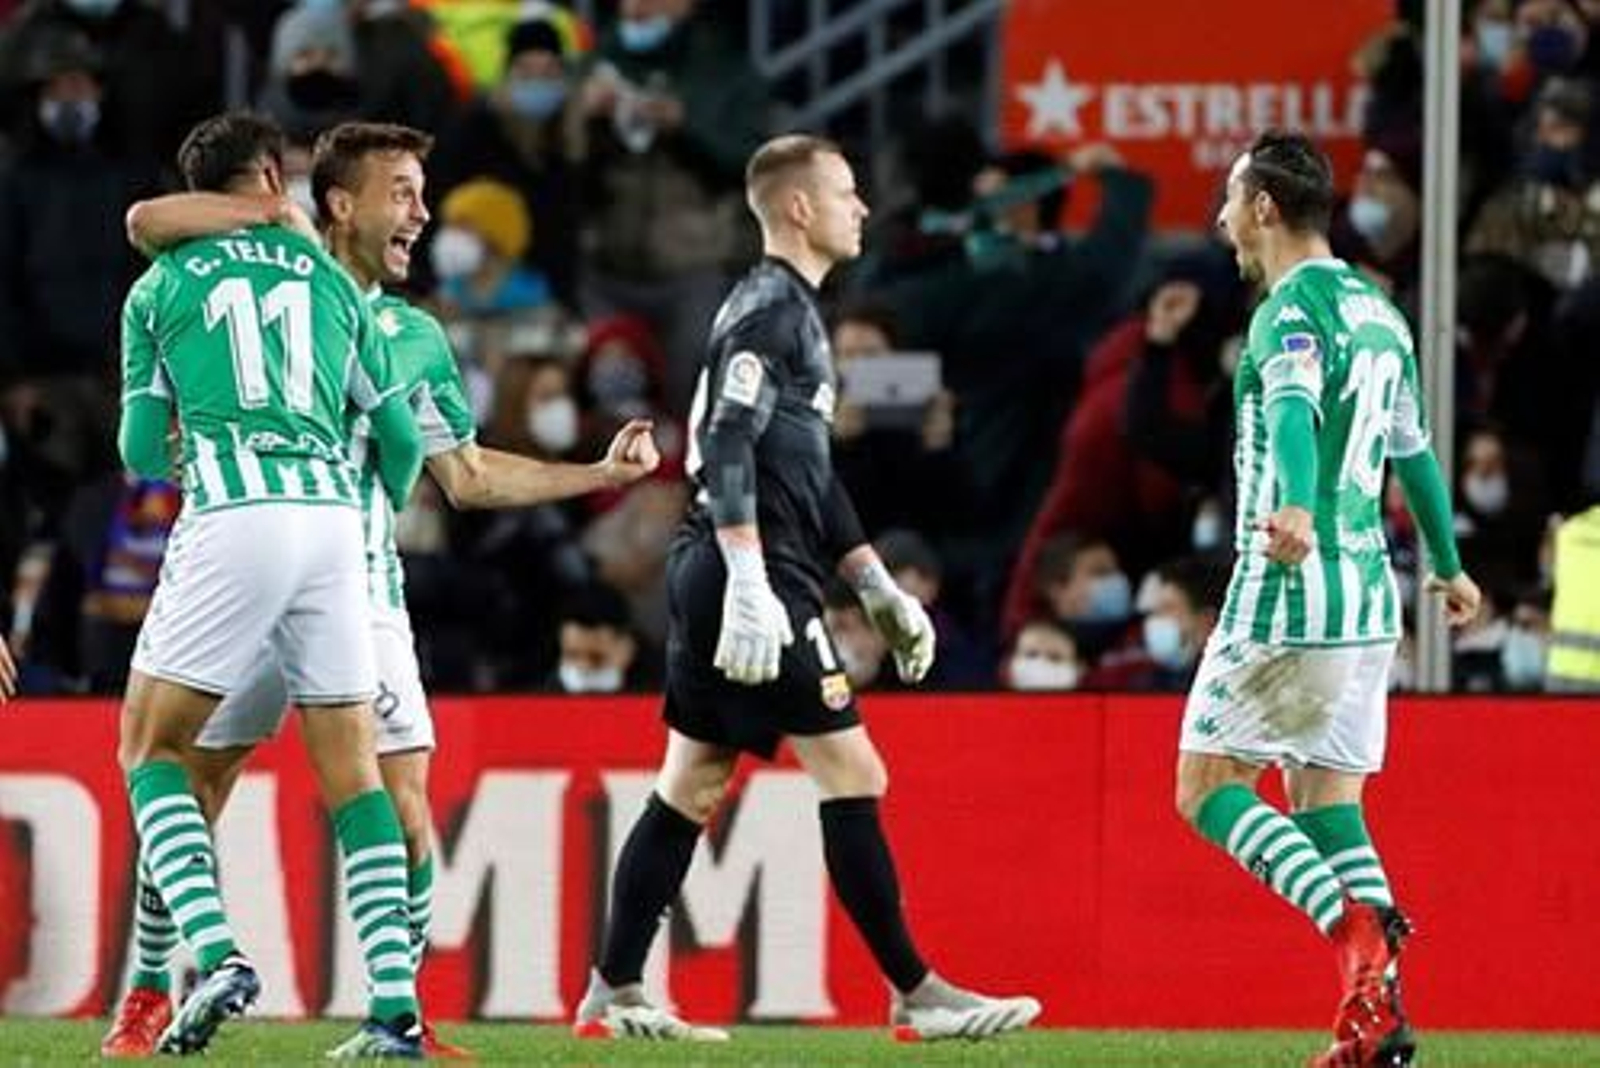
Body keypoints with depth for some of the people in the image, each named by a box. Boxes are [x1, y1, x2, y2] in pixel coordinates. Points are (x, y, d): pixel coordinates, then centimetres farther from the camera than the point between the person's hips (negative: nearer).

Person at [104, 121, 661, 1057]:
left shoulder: (418, 339, 13)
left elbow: (470, 475, 18)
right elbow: (147, 223, -10)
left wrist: (604, 472, 14)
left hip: (362, 591, 3)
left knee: (404, 810, -6)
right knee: (191, 797, 1)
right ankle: (147, 998, 13)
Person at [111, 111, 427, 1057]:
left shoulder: (160, 287, 12)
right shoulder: (332, 280, 18)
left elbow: (142, 452, 14)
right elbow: (403, 441, 20)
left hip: (231, 520, -3)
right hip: (331, 516, 3)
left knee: (153, 749, 8)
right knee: (354, 774, 8)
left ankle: (218, 953, -13)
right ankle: (396, 1005, -2)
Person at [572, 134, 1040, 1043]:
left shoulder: (792, 310, 21)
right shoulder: (769, 308, -10)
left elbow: (810, 473, 26)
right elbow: (728, 449, -20)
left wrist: (878, 589, 25)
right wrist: (749, 586, -28)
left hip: (715, 581, 10)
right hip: (756, 576, -10)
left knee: (691, 788, 11)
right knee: (853, 778, -8)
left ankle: (613, 994, 13)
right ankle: (914, 993, -5)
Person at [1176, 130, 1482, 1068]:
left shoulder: (1294, 309, -10)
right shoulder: (1378, 311, 17)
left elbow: (1295, 411, -31)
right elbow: (1413, 449, 29)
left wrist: (1297, 509, -50)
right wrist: (1448, 565, 42)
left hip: (1290, 589, -8)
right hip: (1367, 594, 8)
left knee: (1210, 786, -2)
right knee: (1324, 797, 9)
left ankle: (1355, 926, -22)